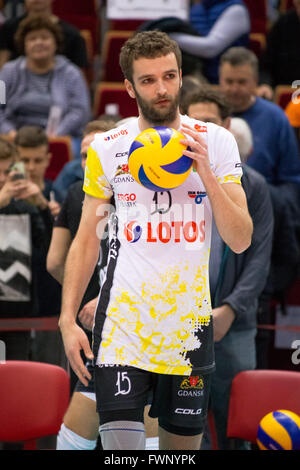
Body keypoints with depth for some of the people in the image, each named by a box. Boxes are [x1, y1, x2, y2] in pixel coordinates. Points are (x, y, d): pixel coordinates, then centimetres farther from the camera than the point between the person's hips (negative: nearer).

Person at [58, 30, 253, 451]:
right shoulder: (107, 148, 3)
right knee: (121, 443, -13)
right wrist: (68, 319, -2)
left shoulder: (216, 142, 2)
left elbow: (240, 241, -2)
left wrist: (205, 174, -15)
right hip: (123, 320, -1)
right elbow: (86, 240, 7)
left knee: (182, 444, 8)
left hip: (190, 320, 1)